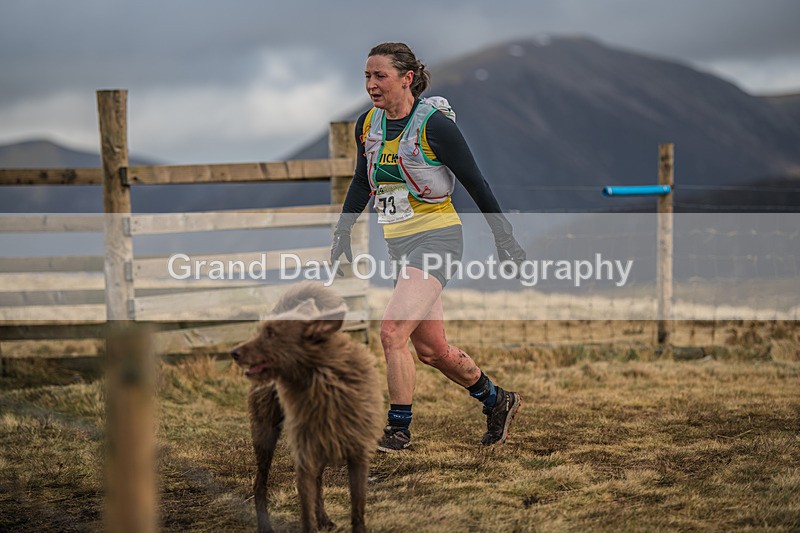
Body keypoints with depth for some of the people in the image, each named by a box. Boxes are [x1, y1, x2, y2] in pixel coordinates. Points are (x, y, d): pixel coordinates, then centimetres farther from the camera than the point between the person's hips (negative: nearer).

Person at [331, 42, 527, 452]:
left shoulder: (434, 124, -14)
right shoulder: (368, 125, 4)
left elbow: (475, 183, -8)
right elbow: (362, 183, 20)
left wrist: (504, 238, -4)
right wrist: (342, 233, 16)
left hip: (437, 237, -7)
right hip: (399, 245, 7)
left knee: (392, 332, -20)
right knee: (431, 350, 11)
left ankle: (399, 430, -7)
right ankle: (497, 401, 33)